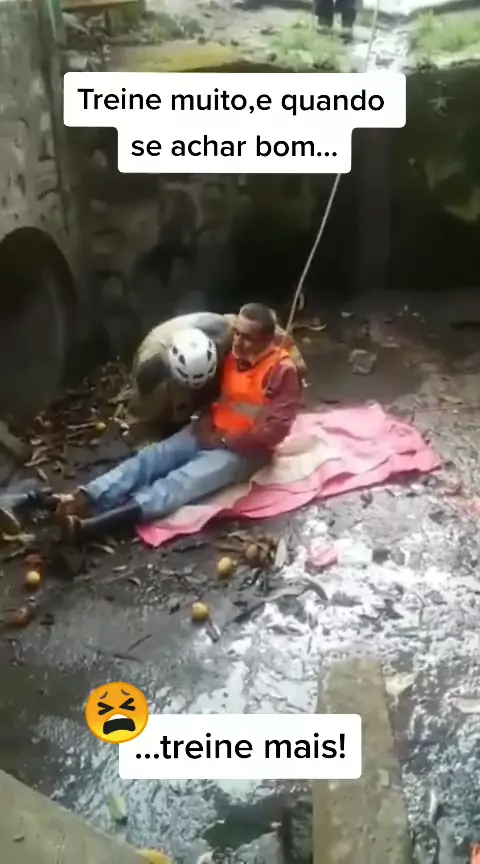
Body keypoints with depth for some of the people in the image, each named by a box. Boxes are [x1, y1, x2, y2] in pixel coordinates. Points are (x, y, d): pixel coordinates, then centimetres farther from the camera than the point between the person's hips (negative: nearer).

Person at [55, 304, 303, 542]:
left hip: (243, 450, -8)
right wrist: (205, 421, -1)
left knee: (184, 480, -29)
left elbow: (275, 429, -20)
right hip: (210, 434, 8)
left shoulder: (283, 371, -15)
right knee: (149, 457, -16)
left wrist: (224, 441, -17)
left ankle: (100, 521, -47)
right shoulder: (233, 356, 8)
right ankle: (83, 499, -32)